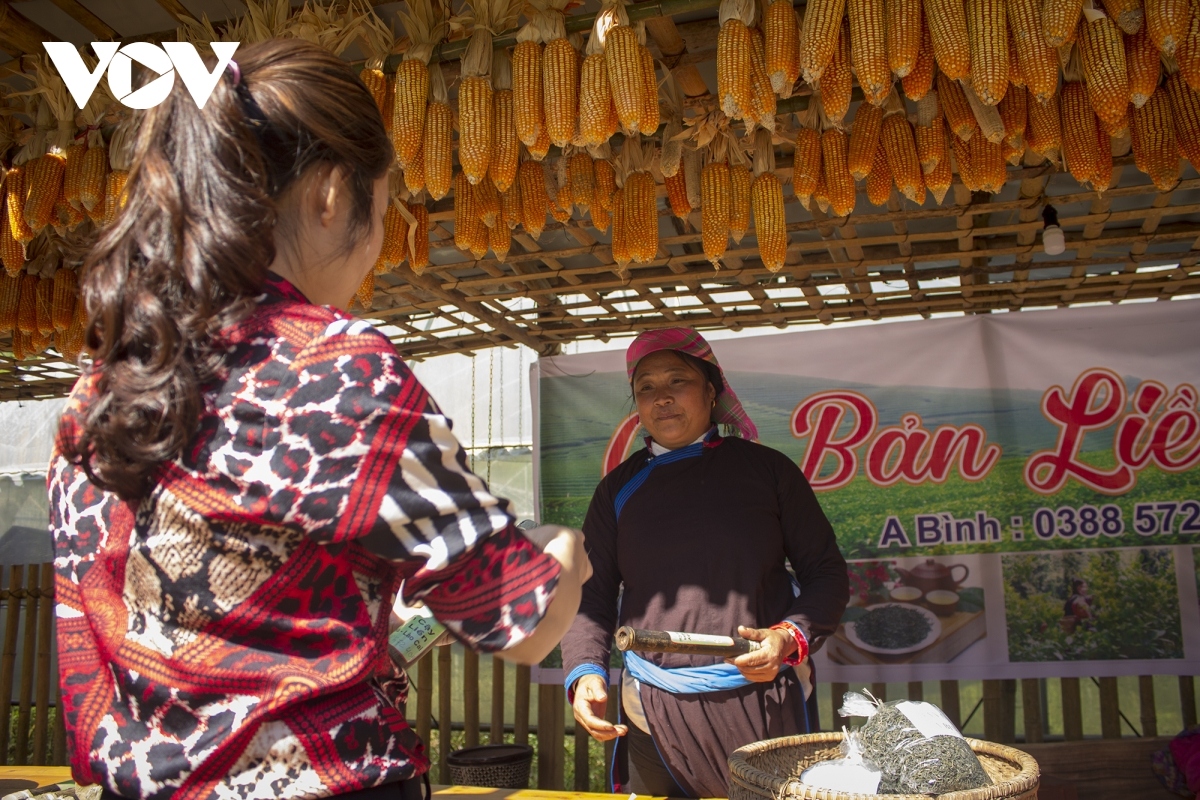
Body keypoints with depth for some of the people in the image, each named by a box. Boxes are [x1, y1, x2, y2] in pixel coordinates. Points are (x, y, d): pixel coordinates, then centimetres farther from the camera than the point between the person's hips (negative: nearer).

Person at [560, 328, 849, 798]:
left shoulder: (765, 469, 2)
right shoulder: (620, 489, 7)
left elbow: (826, 572, 5)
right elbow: (593, 595, 8)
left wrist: (792, 637, -13)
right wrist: (585, 672, -9)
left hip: (764, 698, -1)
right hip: (654, 710, 1)